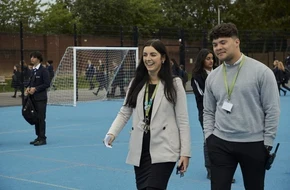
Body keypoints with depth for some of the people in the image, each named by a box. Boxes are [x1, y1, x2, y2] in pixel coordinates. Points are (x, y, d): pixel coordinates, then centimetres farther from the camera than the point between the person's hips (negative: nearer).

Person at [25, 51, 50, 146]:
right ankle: (39, 137, 20)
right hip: (34, 98, 8)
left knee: (41, 118, -5)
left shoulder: (43, 70, -11)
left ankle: (42, 139, 1)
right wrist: (28, 88, 2)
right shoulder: (33, 70, 13)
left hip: (41, 98, -8)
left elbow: (47, 84, -14)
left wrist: (35, 88, -18)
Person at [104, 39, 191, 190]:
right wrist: (112, 133, -8)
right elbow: (124, 113, 9)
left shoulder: (174, 84, -3)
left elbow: (183, 121, -3)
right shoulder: (136, 83, 8)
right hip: (139, 150, 5)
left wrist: (185, 152, -7)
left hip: (163, 150, -4)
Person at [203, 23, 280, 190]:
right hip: (220, 143, 3)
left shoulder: (261, 71, -8)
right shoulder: (212, 77, 6)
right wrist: (209, 136, 2)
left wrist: (267, 143, -8)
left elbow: (272, 110, -8)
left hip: (254, 144, -3)